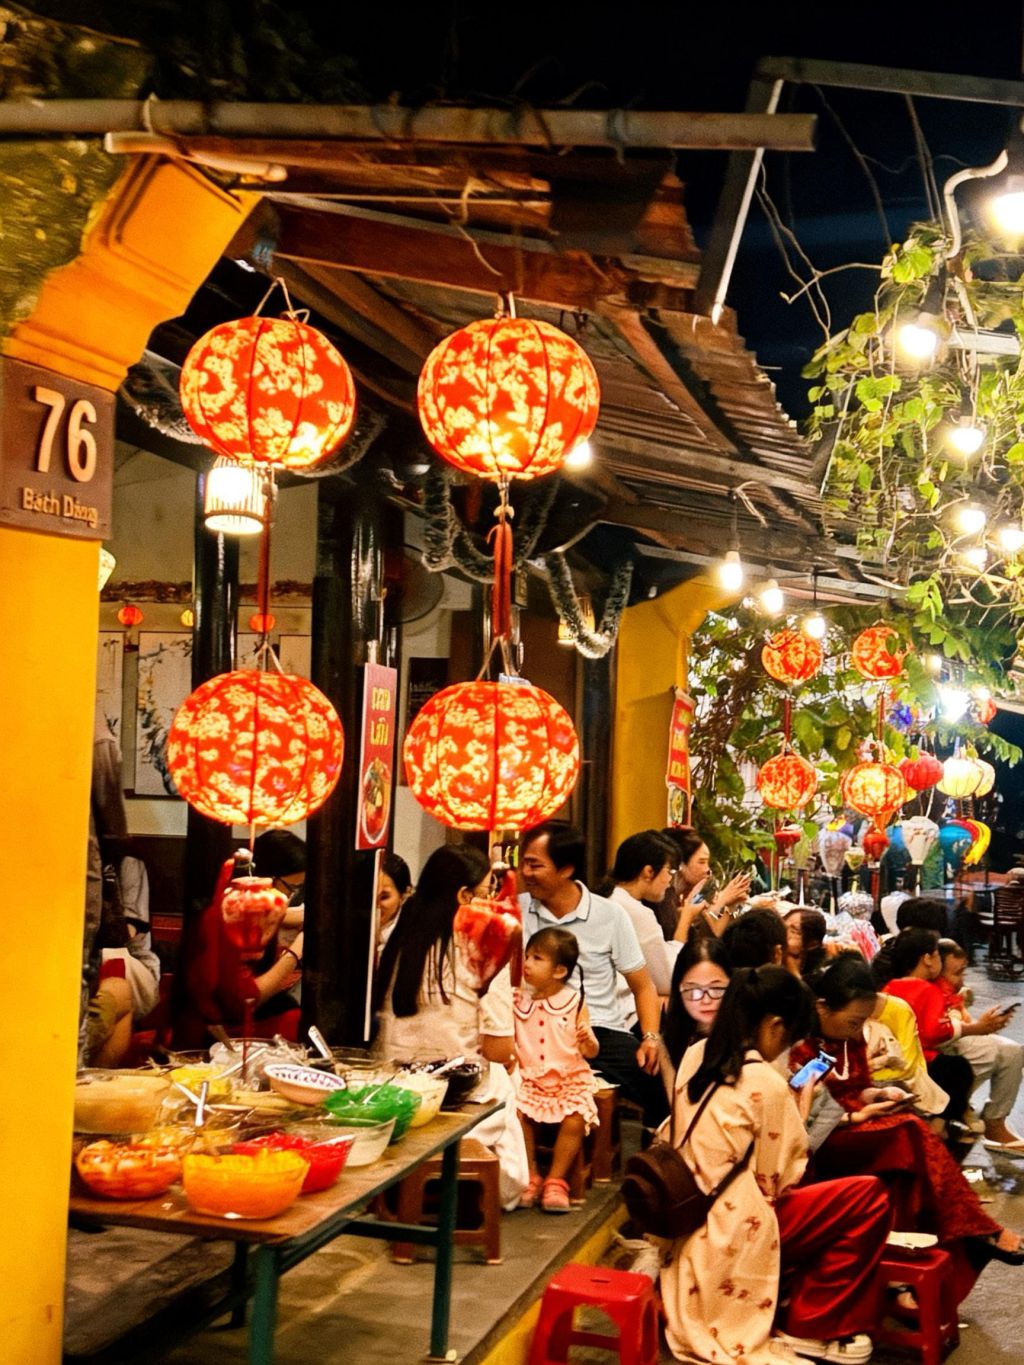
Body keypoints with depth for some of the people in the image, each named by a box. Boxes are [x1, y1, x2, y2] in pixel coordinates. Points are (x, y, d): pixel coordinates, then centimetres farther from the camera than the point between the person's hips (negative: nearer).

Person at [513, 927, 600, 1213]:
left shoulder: (574, 1003, -3)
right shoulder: (518, 1001, 3)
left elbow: (590, 1052, 0)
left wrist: (587, 1041, -22)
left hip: (570, 1079, -1)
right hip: (529, 1078, 2)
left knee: (575, 1120, -25)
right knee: (518, 1114, -24)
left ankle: (556, 1181, -6)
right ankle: (531, 1178, -4)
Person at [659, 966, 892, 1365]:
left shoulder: (695, 1057, 3)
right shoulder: (766, 1084, -19)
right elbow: (778, 1181, -12)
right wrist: (799, 1109, -2)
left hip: (690, 1222, 9)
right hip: (735, 1233, -9)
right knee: (870, 1197, -2)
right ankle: (806, 1328, 6)